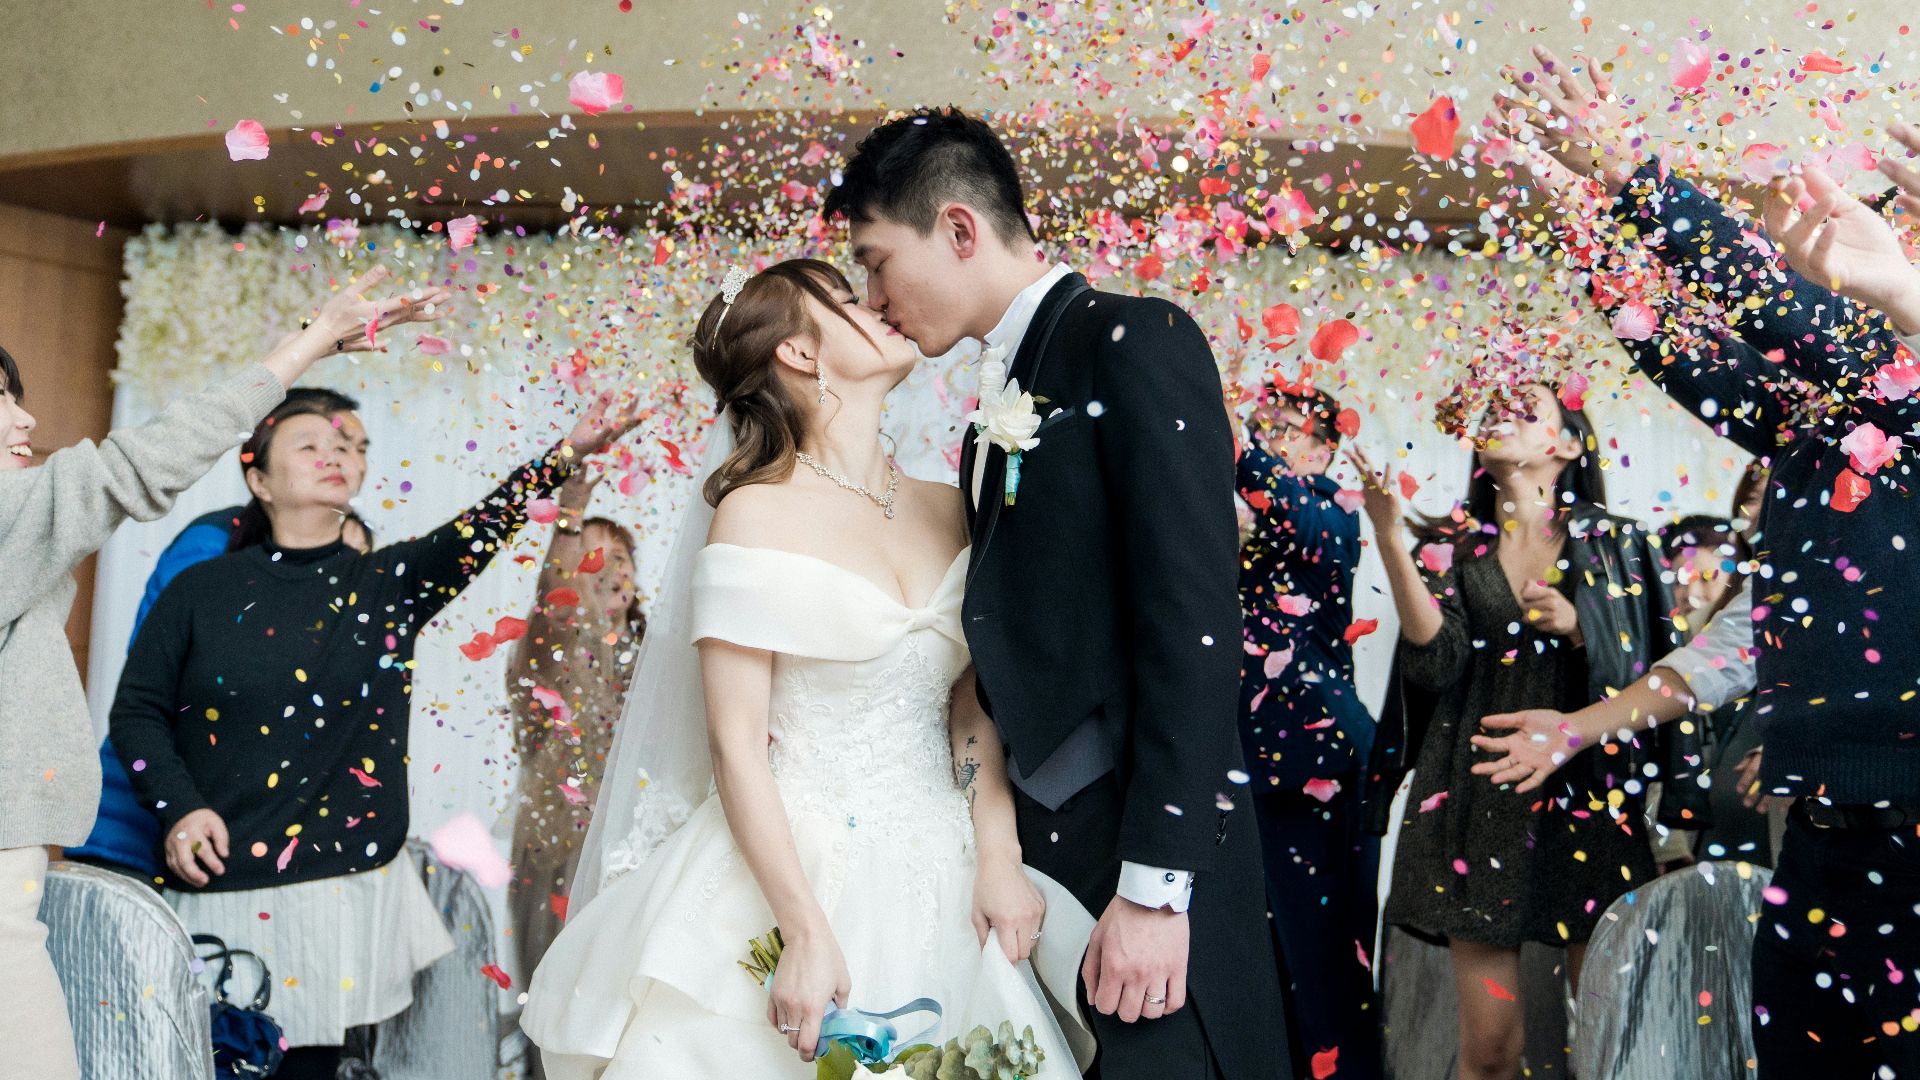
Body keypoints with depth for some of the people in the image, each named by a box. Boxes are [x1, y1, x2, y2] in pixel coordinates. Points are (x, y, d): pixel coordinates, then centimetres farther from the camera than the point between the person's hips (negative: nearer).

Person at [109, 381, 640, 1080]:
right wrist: (180, 807, -10)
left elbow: (482, 528, -13)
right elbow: (136, 710, 5)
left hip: (349, 886, 1)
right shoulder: (202, 590, 1)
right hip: (221, 886, -1)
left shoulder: (388, 583, 2)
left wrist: (564, 457, -27)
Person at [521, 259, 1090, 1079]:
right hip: (792, 871, -4)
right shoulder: (755, 515, -7)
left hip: (939, 882, 4)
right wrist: (807, 933, -18)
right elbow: (735, 745, -11)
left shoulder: (947, 510, 7)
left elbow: (973, 704, 8)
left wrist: (999, 858, -7)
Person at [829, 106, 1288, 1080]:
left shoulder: (1134, 339, -7)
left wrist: (1154, 884, -19)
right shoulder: (997, 412, 17)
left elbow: (1193, 622, -16)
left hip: (1145, 848, -8)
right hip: (1035, 851, 8)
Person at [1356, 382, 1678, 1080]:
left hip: (1589, 795, 0)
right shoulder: (1453, 546, 10)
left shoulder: (1616, 544, 8)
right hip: (1482, 798, 1)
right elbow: (1437, 663, -6)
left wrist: (1576, 625, -13)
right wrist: (1389, 538, -14)